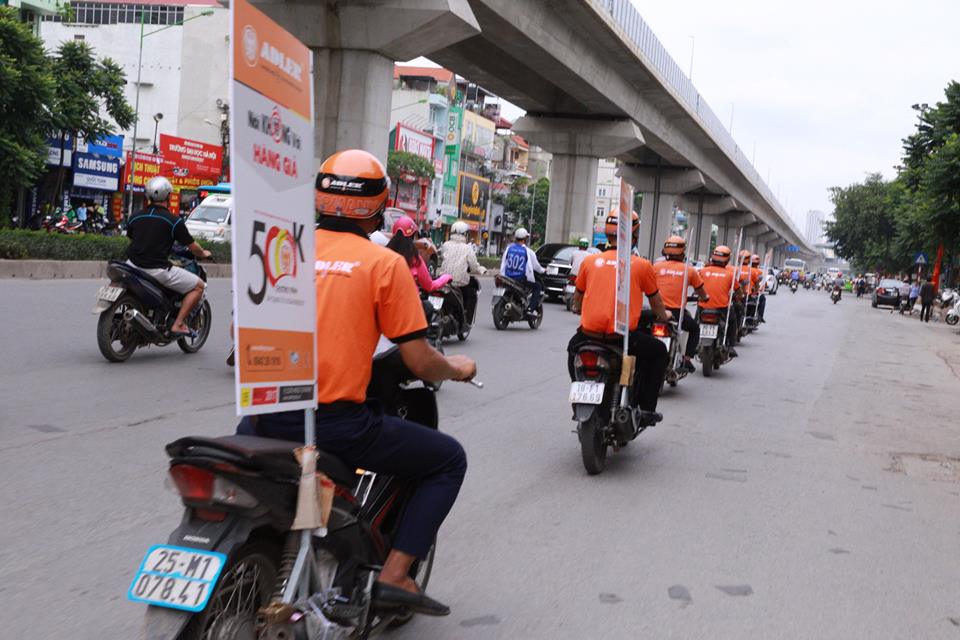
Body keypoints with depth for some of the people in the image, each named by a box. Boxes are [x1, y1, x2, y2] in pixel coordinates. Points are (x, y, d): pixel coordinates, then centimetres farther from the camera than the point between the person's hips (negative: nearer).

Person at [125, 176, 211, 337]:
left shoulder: (134, 217, 9)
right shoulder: (174, 220, -5)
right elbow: (192, 247, 0)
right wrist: (203, 253, 23)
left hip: (133, 265, 6)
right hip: (157, 269, -6)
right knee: (198, 286, 5)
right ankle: (178, 324, -4)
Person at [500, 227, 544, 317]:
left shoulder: (509, 248, 3)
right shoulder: (528, 251, -6)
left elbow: (503, 263, 6)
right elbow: (536, 266, 5)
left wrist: (502, 275, 18)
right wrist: (542, 270, 25)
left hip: (508, 278, 4)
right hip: (521, 279, -4)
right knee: (538, 287, 16)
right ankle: (530, 309, 2)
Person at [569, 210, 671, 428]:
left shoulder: (590, 261, 9)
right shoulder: (642, 265, 3)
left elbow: (577, 302, 21)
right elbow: (656, 303, 16)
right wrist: (664, 316, 39)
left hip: (589, 333, 3)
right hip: (623, 336, -2)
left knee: (574, 347, 36)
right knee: (658, 352, 24)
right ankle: (646, 408, 20)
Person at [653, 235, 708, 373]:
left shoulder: (657, 267, 2)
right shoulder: (689, 270, 2)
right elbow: (701, 291, 14)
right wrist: (706, 296, 37)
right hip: (678, 312, -1)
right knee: (694, 328, 28)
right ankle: (687, 359, 17)